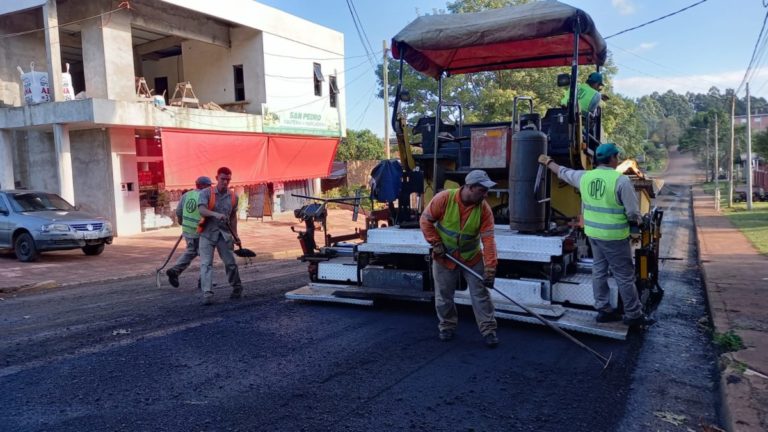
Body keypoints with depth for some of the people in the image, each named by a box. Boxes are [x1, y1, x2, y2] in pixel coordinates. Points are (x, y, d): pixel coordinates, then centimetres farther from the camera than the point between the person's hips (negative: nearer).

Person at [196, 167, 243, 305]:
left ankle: (237, 288, 24)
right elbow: (201, 209, -21)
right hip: (208, 233, -2)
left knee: (231, 263, 4)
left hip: (225, 233, 2)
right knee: (206, 263, -9)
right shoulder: (206, 193, -6)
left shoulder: (233, 196, 5)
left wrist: (235, 234, 13)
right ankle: (207, 294, -9)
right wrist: (216, 214, -39)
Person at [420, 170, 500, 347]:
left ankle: (488, 330, 14)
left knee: (481, 295, 2)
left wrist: (490, 268, -26)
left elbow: (488, 239, -20)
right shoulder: (444, 199, -22)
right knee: (444, 297, 11)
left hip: (472, 259, 1)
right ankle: (447, 326, 32)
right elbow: (425, 220, -11)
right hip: (444, 258, -1)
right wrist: (435, 243, -16)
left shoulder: (484, 209, -17)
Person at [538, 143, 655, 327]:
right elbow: (633, 212, -14)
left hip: (593, 233, 6)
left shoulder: (585, 177, 0)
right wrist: (638, 221, 9)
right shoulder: (621, 180, -17)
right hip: (614, 236, -6)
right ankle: (633, 315, 13)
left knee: (599, 271, 16)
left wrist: (548, 162, 37)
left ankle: (603, 310, 24)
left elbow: (563, 172, 19)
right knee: (624, 276, 4)